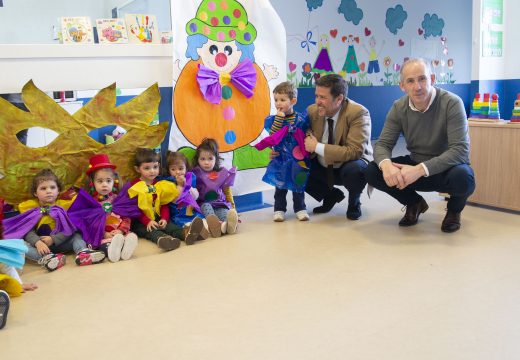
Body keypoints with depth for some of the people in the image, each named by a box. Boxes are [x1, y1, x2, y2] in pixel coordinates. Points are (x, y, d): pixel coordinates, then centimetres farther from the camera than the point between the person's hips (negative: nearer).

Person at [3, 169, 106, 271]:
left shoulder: (63, 206, 3)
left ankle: (83, 253, -46)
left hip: (59, 243, 1)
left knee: (77, 236, -16)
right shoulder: (31, 209, 3)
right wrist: (37, 242, -29)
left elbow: (69, 230, -7)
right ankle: (46, 258, -50)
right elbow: (28, 231, -8)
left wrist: (53, 239, -22)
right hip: (37, 244, -1)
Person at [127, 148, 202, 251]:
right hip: (141, 222, -4)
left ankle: (186, 234, -53)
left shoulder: (160, 185, 12)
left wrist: (164, 218, -12)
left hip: (157, 219, 4)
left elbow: (164, 204, 8)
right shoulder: (135, 186, -2)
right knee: (151, 231, -33)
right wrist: (147, 221, -22)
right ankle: (162, 239, -66)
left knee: (170, 226, -24)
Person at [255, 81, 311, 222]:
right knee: (280, 185, 7)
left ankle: (300, 208, 23)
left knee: (298, 184, 10)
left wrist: (305, 153, -9)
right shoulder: (273, 119, -2)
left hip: (297, 160, 0)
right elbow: (272, 135, -16)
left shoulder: (301, 120, -4)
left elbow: (306, 138, 2)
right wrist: (279, 118, -19)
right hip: (280, 160, 0)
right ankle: (279, 209, 18)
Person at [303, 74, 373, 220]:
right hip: (322, 168, 6)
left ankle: (354, 202, 0)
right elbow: (307, 141, 3)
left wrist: (317, 147, -33)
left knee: (355, 170, -38)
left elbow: (355, 151, -32)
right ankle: (332, 194, 12)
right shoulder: (312, 111, -9)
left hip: (349, 167, -5)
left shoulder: (358, 113, -25)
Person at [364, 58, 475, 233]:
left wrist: (420, 169, -42)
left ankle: (454, 209, 1)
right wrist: (386, 164, -36)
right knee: (373, 172, -17)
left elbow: (460, 150, -29)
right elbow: (383, 144, -10)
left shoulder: (452, 103, -22)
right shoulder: (399, 108, -8)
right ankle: (414, 203, 9)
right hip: (415, 167, 4)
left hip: (448, 167, -4)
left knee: (462, 177, -38)